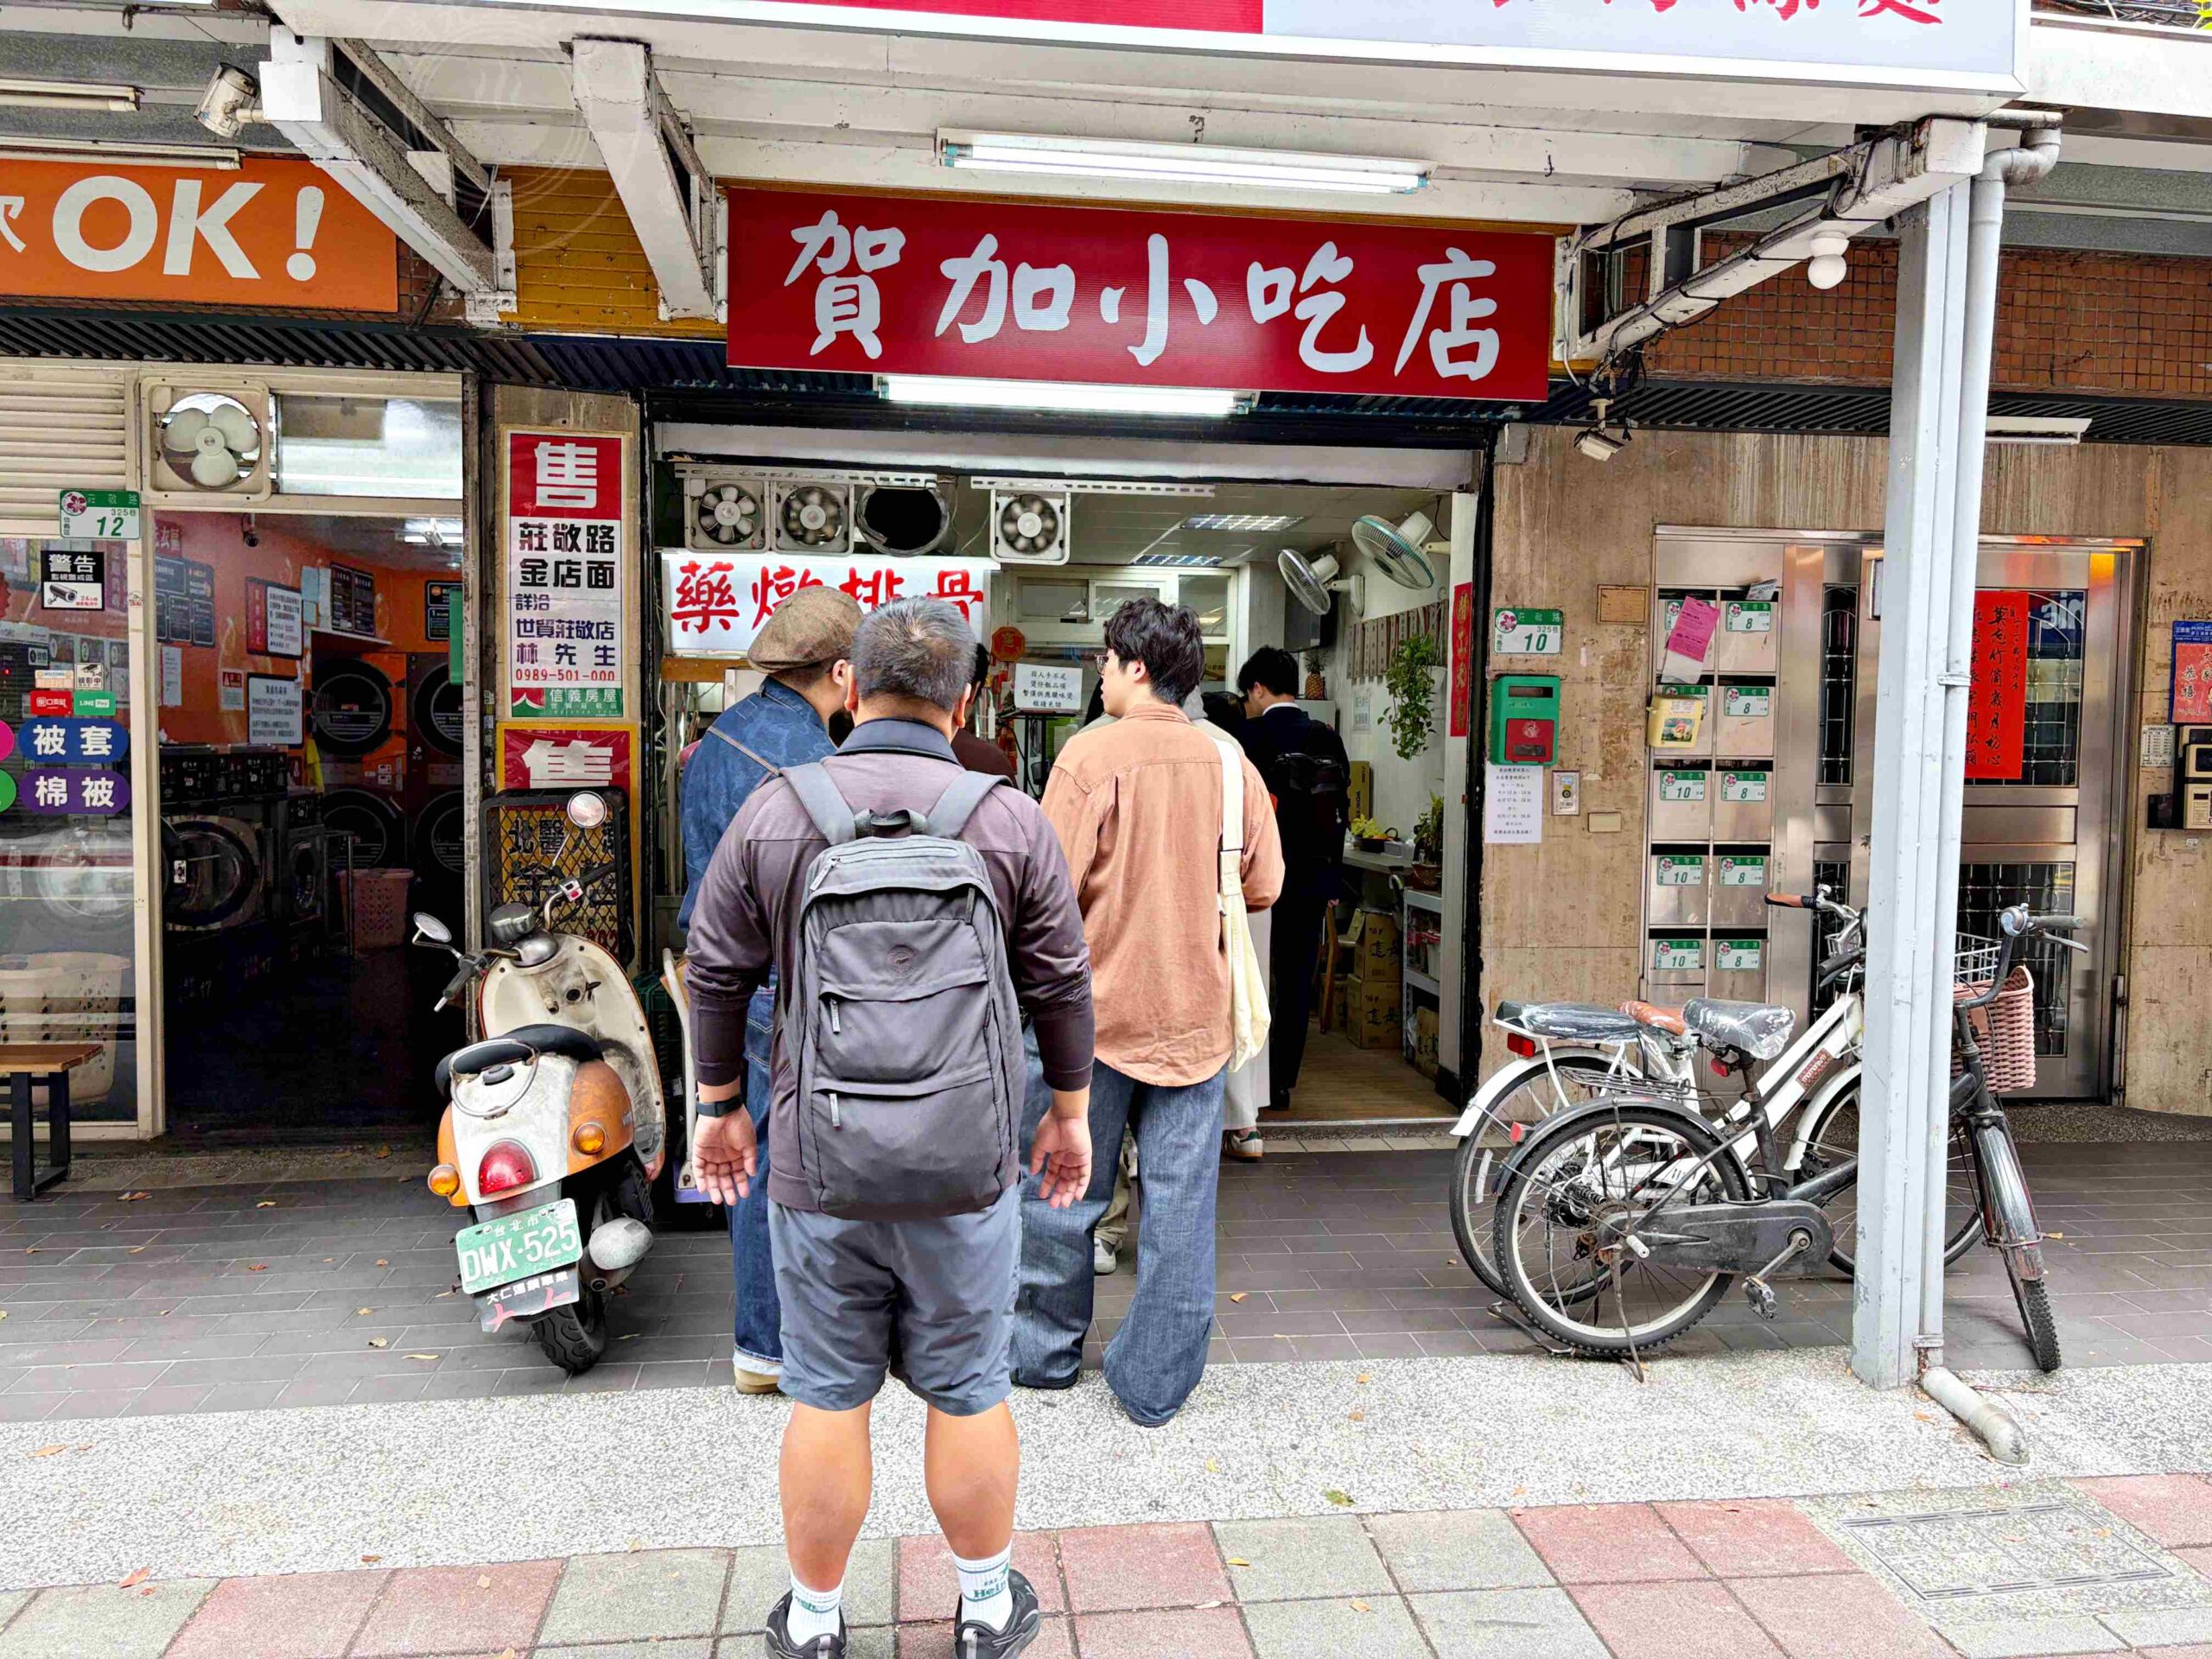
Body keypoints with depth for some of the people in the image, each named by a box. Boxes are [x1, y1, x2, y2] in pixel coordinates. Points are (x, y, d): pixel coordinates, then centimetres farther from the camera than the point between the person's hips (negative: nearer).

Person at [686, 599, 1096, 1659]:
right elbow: (1061, 985, 0)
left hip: (818, 1168, 1)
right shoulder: (1011, 821, -5)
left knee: (827, 1399, 14)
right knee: (968, 1395, 14)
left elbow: (717, 975, 2)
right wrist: (1070, 1116, 13)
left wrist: (718, 1107, 15)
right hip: (966, 1170, 0)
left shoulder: (774, 812, -4)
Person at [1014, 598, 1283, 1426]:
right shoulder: (1227, 759, 0)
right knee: (1181, 1202, 9)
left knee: (1063, 1191, 14)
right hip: (1195, 1015, 3)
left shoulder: (1092, 753, -12)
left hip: (1093, 1008, -3)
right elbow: (1264, 885, 5)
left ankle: (1046, 1350, 31)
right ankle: (1154, 1383, 17)